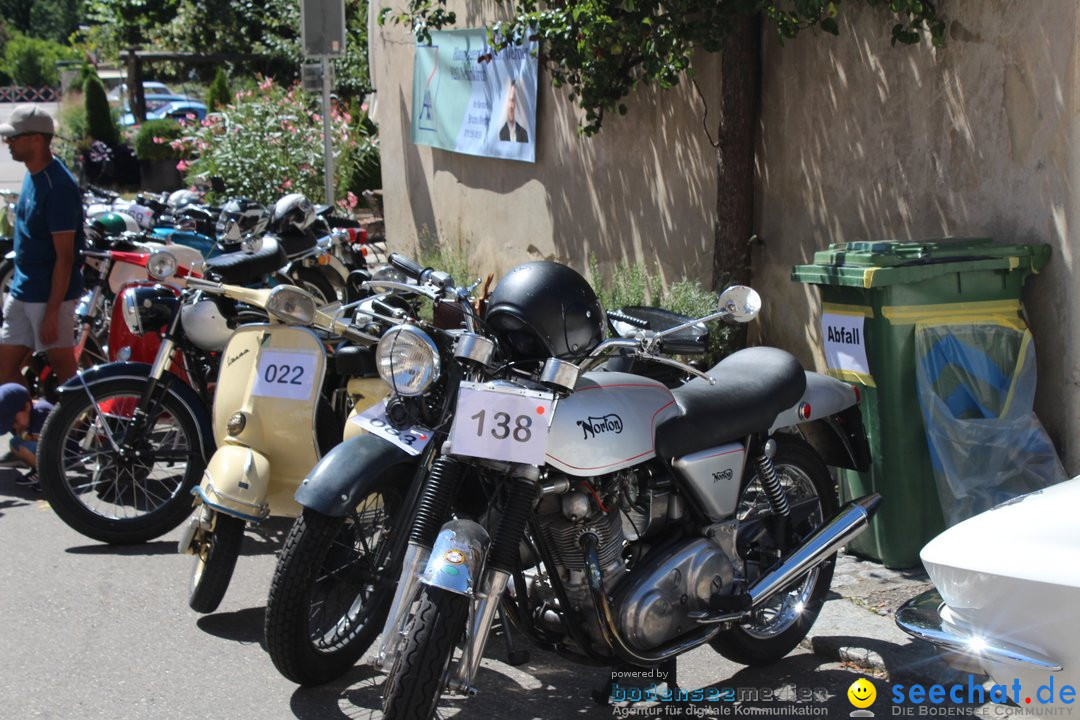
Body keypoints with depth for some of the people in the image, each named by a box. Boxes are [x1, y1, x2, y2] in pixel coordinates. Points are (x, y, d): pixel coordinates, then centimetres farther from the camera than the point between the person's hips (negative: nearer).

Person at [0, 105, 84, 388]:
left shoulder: (58, 187, -20)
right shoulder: (32, 174, 8)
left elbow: (65, 255, -21)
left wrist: (52, 311, -21)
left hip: (50, 295, -9)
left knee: (62, 367, 1)